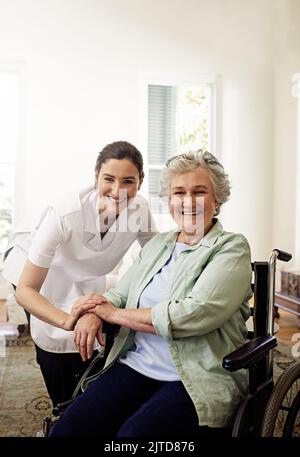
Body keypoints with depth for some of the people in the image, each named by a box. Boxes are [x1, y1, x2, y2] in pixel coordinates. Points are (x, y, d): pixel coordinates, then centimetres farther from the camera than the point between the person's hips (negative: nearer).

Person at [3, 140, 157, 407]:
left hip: (85, 280, 4)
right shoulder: (64, 214, -37)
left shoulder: (140, 209, -25)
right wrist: (71, 321, -50)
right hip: (37, 277, -3)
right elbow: (25, 290, -34)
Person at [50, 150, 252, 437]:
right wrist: (93, 313, -9)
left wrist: (116, 314, -8)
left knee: (132, 434, -30)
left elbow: (194, 314, -17)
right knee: (66, 428, -16)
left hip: (198, 380, -4)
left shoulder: (232, 248, -4)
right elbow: (119, 293, 17)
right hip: (136, 366, 5)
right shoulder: (157, 244, 16)